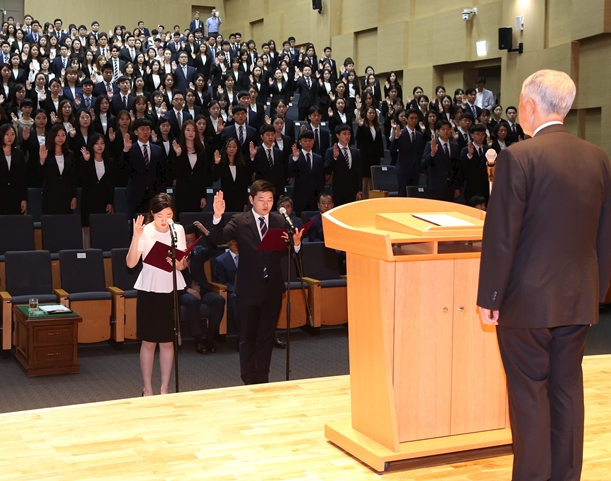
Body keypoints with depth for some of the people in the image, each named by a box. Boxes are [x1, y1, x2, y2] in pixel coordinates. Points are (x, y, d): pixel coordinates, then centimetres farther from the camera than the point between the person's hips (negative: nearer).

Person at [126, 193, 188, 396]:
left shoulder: (178, 230, -1)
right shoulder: (145, 231, -10)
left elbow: (183, 264, 1)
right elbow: (131, 263, -19)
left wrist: (177, 263, -22)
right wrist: (136, 237, -29)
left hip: (171, 290, 2)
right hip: (149, 290, -2)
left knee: (167, 341, 8)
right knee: (148, 342, 5)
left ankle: (165, 389, 18)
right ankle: (147, 388, 17)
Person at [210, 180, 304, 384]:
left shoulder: (280, 221, 1)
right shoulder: (240, 221, -6)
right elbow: (218, 239, -20)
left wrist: (296, 244, -25)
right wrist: (217, 217, -36)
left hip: (273, 288, 2)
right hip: (249, 289, -2)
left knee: (267, 336, 12)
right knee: (248, 337, 9)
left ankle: (262, 379, 24)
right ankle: (249, 380, 19)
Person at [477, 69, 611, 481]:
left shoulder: (519, 158, -15)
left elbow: (501, 235, -15)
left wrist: (489, 297, -8)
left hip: (528, 299, -6)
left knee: (529, 391, 4)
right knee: (567, 387, 14)